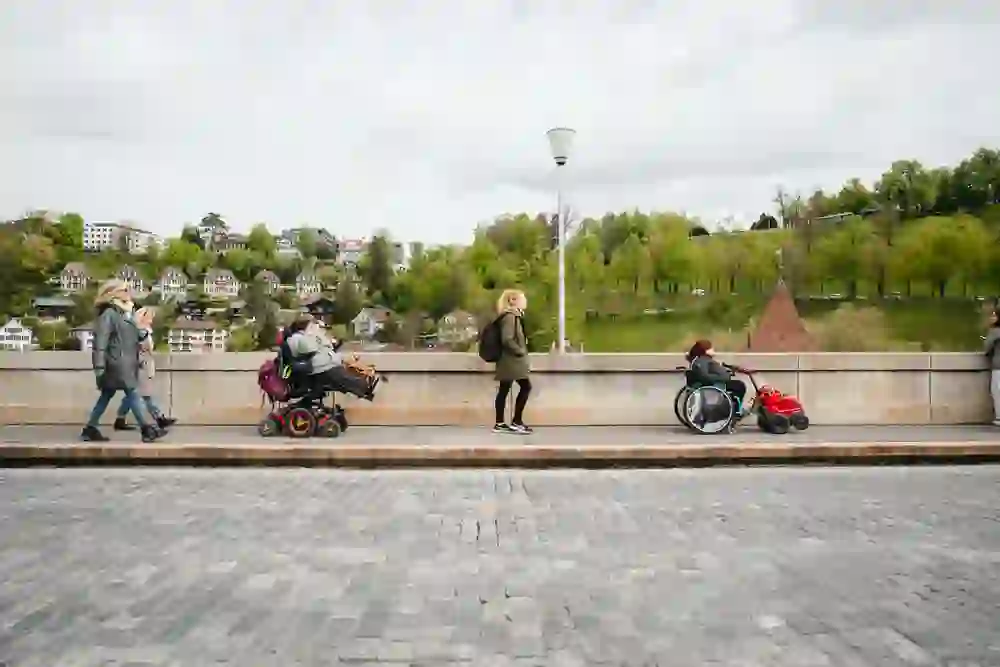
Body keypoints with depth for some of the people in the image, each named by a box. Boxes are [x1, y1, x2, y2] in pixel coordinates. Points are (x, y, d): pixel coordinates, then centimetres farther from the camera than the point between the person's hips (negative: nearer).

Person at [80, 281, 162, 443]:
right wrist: (99, 365, -23)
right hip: (117, 364, -10)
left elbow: (129, 340, 24)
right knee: (132, 394, -9)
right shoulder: (108, 314, -11)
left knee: (107, 395, 11)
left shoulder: (119, 314, 19)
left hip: (122, 364, 10)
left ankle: (90, 430, 16)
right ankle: (148, 429, -9)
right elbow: (100, 340, -18)